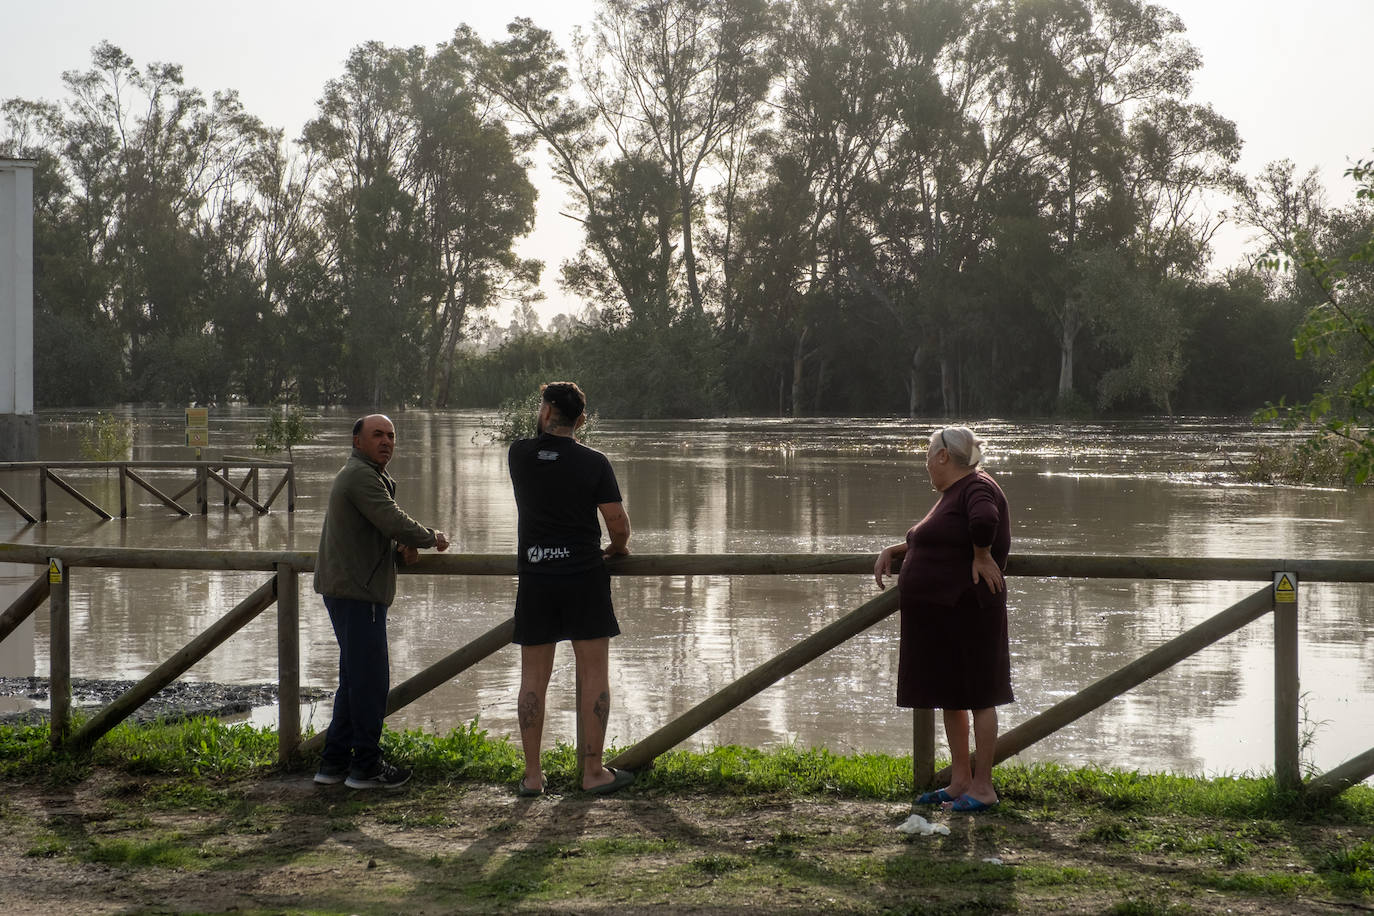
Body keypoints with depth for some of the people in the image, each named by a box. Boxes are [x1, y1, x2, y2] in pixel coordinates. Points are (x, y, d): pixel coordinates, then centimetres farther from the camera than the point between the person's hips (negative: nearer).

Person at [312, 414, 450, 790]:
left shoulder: (369, 476, 22)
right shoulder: (361, 476, -13)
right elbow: (394, 521, -22)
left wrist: (400, 551, 8)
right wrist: (432, 538, -5)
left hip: (350, 591, 11)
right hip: (356, 593, -11)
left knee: (355, 680, 15)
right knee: (370, 681, -6)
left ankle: (334, 762, 20)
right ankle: (366, 766, 1)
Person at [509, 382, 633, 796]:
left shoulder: (519, 455, 0)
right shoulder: (593, 462, -5)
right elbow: (618, 521, -3)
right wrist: (618, 547, 13)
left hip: (534, 579, 2)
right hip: (584, 577, -2)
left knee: (533, 679, 8)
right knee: (594, 676, 5)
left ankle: (532, 776, 10)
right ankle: (593, 771, 6)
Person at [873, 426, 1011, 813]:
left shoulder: (977, 487, -14)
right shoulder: (951, 494, 17)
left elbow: (984, 520, -37)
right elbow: (932, 542, 32)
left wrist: (981, 556, -23)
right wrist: (892, 550, 20)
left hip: (966, 610, -10)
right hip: (938, 614, 10)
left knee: (977, 698, -2)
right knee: (948, 696, 14)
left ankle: (983, 787, 4)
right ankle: (959, 781, 22)